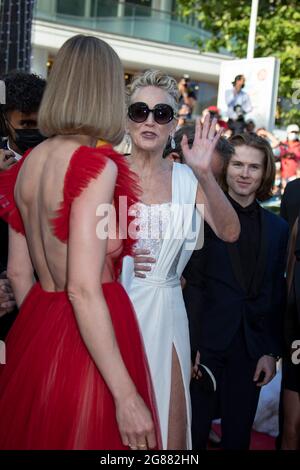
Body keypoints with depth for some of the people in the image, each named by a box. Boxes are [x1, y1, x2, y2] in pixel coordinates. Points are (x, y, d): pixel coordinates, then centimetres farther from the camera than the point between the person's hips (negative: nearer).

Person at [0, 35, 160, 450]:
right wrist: (127, 396, -21)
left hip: (34, 336, 7)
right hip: (87, 341, -7)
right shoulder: (95, 165, -19)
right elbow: (83, 289, -24)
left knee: (36, 434, 21)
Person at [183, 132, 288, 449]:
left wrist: (271, 351, 5)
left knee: (238, 435, 13)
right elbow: (190, 283, -7)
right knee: (193, 433, 7)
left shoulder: (277, 228, 7)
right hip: (205, 345, -3)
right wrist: (190, 347, -11)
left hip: (251, 351, 4)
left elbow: (276, 295, 9)